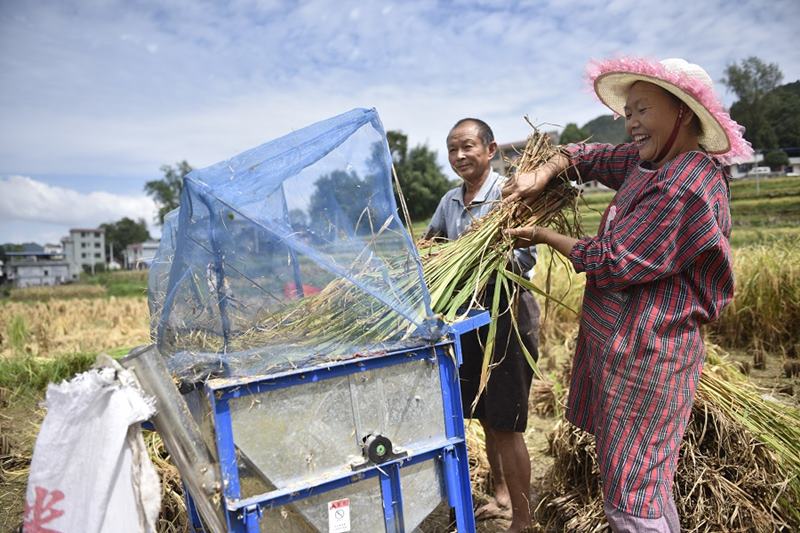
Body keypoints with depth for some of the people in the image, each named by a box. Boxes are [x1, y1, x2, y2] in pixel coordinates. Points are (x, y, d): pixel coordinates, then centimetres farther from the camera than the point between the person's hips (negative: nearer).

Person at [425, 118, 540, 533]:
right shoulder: (450, 200, 8)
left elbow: (527, 256, -21)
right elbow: (429, 244, 20)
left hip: (506, 315, -7)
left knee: (507, 425, 0)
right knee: (485, 418, 18)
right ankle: (501, 497, 38)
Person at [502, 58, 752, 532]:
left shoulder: (686, 187, -21)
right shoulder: (649, 163, 8)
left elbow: (611, 263, -19)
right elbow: (589, 156, 20)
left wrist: (543, 237, -5)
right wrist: (544, 173, 0)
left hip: (644, 355, -10)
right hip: (624, 344, 10)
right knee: (646, 478, 22)